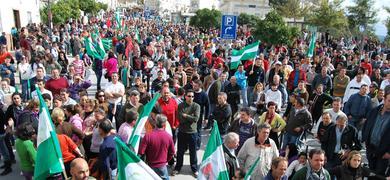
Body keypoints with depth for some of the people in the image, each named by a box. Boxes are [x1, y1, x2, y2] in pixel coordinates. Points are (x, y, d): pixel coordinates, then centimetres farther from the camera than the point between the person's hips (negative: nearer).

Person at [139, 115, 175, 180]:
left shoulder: (148, 136, -20)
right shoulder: (168, 136, -12)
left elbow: (141, 152, -17)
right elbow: (172, 152, 0)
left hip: (150, 166, -1)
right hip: (162, 166, 1)